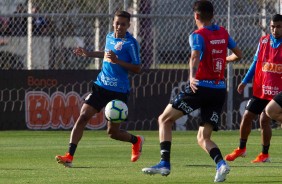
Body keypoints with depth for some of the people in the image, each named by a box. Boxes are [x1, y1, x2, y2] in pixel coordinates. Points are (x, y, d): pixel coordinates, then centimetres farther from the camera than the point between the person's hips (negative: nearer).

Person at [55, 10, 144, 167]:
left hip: (119, 91, -5)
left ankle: (137, 141, 33)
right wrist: (89, 54, 25)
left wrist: (117, 60, -24)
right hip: (101, 85, 5)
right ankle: (69, 156, -12)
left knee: (113, 132, 1)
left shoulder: (131, 43, -12)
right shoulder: (109, 37, 9)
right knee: (83, 117, -10)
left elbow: (137, 69, -14)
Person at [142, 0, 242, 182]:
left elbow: (195, 56, -25)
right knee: (203, 138, 8)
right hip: (220, 90, 6)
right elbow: (238, 54, 22)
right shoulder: (223, 33, 12)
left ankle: (165, 164, -2)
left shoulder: (198, 35, -6)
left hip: (200, 87, -6)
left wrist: (192, 77, -40)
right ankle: (220, 163, -21)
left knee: (164, 120, 8)